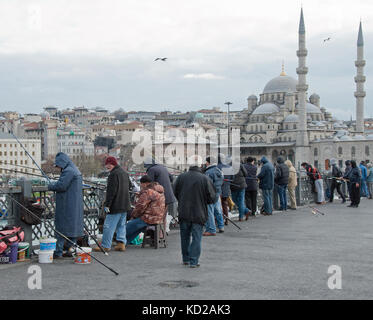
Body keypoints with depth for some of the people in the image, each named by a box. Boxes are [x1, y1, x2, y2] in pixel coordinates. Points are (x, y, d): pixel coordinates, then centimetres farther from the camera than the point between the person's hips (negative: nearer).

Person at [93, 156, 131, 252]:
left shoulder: (114, 174, -15)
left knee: (109, 226, -4)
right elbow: (129, 186, 25)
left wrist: (107, 204, -17)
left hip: (116, 206, -9)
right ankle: (121, 243, 12)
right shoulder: (125, 173, 14)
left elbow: (111, 191, -19)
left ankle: (105, 246, -2)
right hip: (125, 205, 9)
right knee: (121, 225, 14)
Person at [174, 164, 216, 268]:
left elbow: (176, 194, 9)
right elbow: (212, 198, -6)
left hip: (183, 212, 3)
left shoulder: (181, 177, -1)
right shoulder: (205, 179, -9)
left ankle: (186, 259, 27)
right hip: (199, 213, -3)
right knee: (196, 238, 3)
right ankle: (194, 261, 0)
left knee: (185, 236, 17)